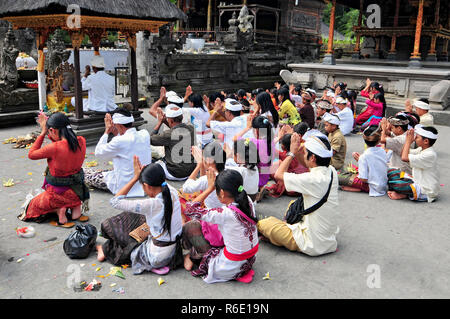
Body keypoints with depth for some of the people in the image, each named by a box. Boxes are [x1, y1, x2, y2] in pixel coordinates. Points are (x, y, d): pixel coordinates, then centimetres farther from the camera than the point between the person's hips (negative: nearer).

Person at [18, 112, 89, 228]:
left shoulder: (54, 148, -26)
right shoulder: (81, 141, -10)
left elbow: (31, 154, -8)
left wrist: (43, 132, -5)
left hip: (57, 194, -4)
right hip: (77, 192, 5)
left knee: (31, 206, 23)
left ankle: (58, 210, -2)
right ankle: (76, 206, 13)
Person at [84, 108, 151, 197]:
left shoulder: (120, 141, -25)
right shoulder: (145, 134, -6)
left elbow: (98, 153, -8)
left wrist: (107, 132, -2)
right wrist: (116, 133, 6)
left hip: (125, 187, -6)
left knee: (86, 173, 9)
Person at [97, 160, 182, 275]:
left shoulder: (152, 205, -29)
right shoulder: (172, 192, -10)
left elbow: (114, 202, -21)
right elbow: (159, 184, 17)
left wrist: (135, 178, -18)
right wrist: (143, 173, 3)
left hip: (158, 257, -7)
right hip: (176, 248, 7)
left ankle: (106, 250, 41)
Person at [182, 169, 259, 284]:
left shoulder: (225, 214, -30)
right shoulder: (248, 200, -11)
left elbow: (191, 208, -18)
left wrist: (210, 188, -12)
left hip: (232, 268, -7)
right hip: (251, 260, 8)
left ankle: (191, 257, 28)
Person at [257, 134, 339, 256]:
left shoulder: (313, 179, -28)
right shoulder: (331, 171, -6)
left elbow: (278, 174, -15)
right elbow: (306, 165, 14)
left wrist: (292, 153, -5)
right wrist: (297, 151, -1)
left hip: (313, 246, -8)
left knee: (263, 223, 1)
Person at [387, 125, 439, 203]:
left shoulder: (430, 155, -25)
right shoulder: (421, 149, 4)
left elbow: (404, 158, -30)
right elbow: (403, 153, 15)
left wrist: (408, 141, -17)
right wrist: (408, 140, 1)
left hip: (426, 192, -10)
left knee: (392, 184, -27)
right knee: (390, 172, 8)